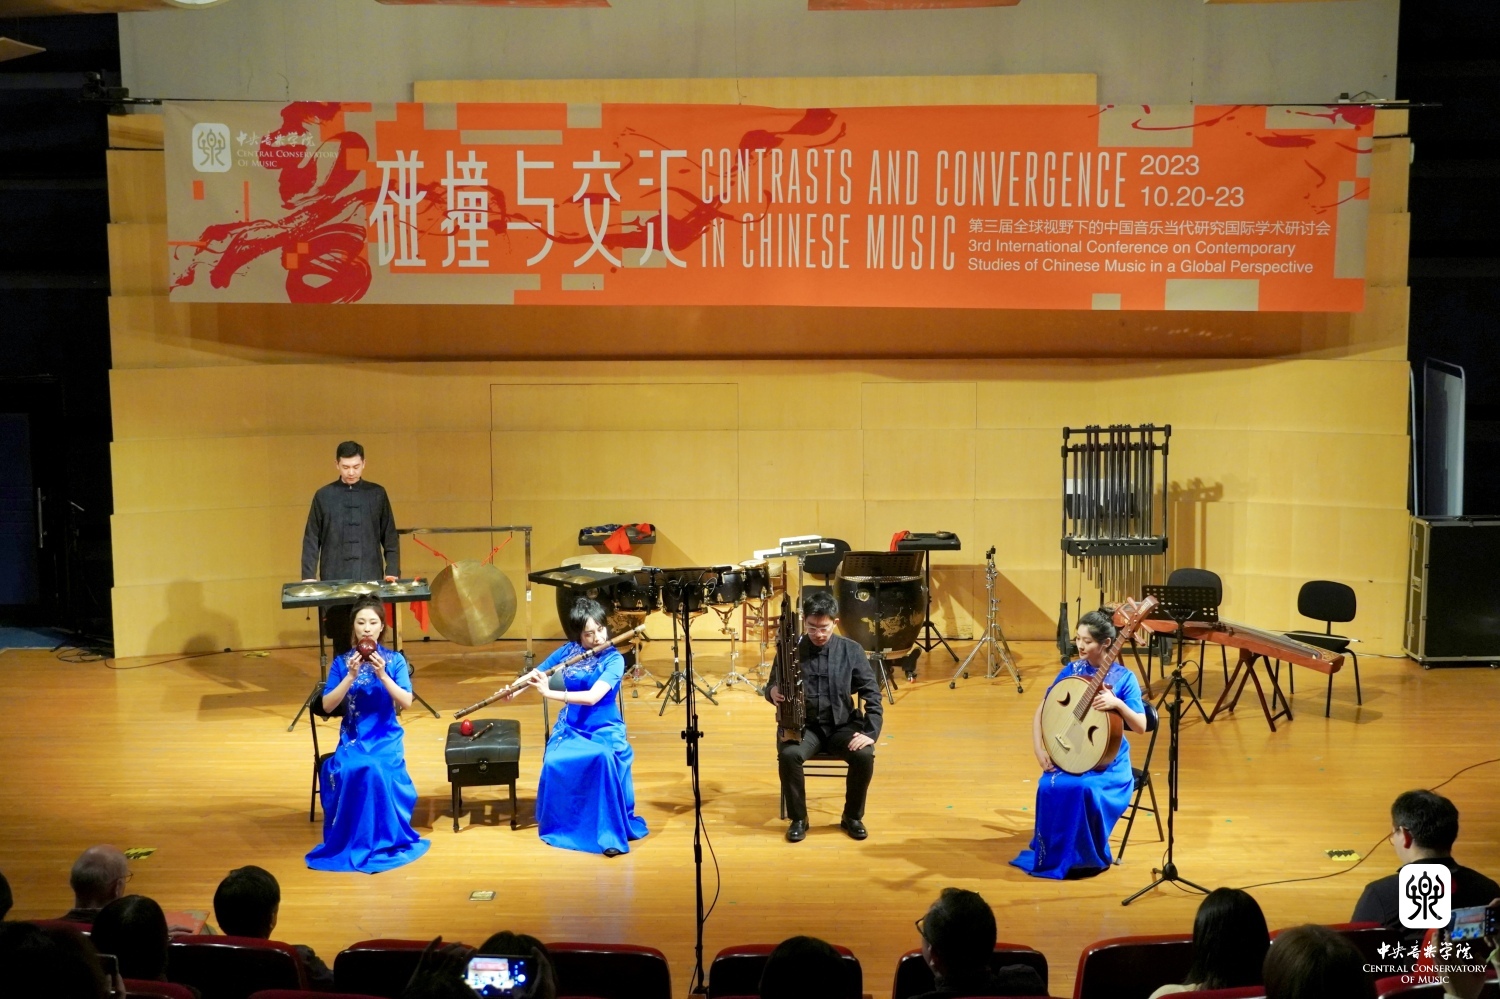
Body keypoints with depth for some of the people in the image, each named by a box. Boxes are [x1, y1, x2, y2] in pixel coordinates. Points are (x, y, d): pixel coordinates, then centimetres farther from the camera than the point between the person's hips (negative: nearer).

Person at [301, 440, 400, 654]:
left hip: (371, 579, 0)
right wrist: (308, 576, -3)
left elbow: (390, 537, 8)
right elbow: (311, 540, 5)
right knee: (341, 640, 3)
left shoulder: (377, 494, 6)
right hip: (334, 581, 0)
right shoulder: (323, 496, 4)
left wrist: (393, 571, -1)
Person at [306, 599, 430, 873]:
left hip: (386, 736, -1)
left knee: (375, 770, -32)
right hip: (352, 737, 1)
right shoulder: (342, 661, 2)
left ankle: (382, 840, -15)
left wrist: (382, 675, -21)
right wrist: (351, 677, -18)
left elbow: (407, 702, -10)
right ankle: (350, 841, -14)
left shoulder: (395, 660, 0)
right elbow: (327, 706, -6)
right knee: (348, 771, -31)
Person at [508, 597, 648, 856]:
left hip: (604, 729, -3)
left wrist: (550, 693, -31)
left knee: (604, 758, -37)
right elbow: (535, 674, 11)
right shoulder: (568, 651, 1)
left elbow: (592, 697, -25)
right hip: (571, 727, 3)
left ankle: (611, 833, -25)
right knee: (555, 763, -29)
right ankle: (559, 824, -4)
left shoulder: (614, 659, -12)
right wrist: (513, 690, -10)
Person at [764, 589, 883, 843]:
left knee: (864, 755, -29)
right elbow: (771, 687, 6)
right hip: (803, 725, 0)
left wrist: (870, 732, -15)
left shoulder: (851, 650, -1)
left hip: (842, 725, 1)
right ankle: (798, 819, -11)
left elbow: (872, 694, -1)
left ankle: (853, 817, -3)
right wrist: (773, 692, -20)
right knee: (788, 755, -33)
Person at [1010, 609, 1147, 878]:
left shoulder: (1124, 678, -7)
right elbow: (1041, 712, 5)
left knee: (1086, 789, -34)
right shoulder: (1071, 670, 2)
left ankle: (1085, 858, -10)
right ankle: (1052, 855, -8)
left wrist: (1117, 704, -28)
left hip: (1108, 762, -3)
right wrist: (1039, 749, -8)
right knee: (1051, 786, -29)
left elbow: (1141, 727, -11)